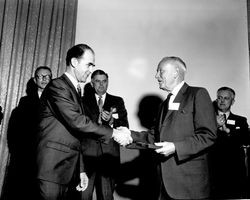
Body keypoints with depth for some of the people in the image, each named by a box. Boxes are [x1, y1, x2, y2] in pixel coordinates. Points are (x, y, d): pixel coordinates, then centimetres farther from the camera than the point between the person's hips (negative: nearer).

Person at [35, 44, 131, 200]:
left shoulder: (75, 92, 18)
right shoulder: (57, 86, -9)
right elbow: (76, 122, -22)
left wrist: (81, 170, 17)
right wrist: (113, 133, -17)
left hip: (70, 171, 8)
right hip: (53, 170, -8)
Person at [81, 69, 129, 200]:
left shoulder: (117, 101, 13)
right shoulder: (84, 100, 11)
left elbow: (125, 126, 6)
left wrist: (112, 121, -13)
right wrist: (97, 119, -15)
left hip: (109, 154, 1)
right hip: (88, 153, 0)